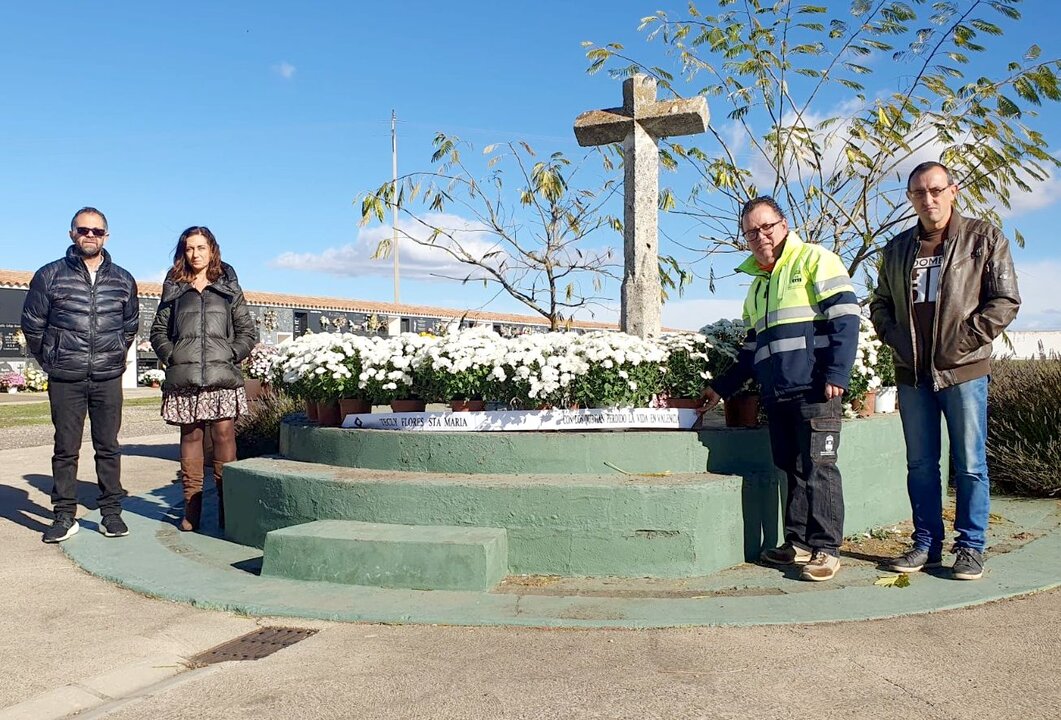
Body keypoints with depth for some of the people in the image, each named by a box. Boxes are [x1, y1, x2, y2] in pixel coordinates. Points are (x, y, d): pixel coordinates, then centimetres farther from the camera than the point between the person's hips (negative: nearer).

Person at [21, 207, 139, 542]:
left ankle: (111, 513, 13)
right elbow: (32, 324, 7)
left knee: (108, 447, 5)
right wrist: (50, 360, 8)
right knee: (66, 449, 4)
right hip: (65, 380, -1)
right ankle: (64, 516, 11)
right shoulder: (50, 275, 2)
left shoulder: (123, 281, 8)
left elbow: (130, 325, 19)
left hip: (108, 379, 1)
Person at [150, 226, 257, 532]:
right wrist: (171, 357, -1)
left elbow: (248, 331, 10)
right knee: (190, 436, 4)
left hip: (222, 376, -1)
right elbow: (158, 330, 15)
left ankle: (227, 509, 0)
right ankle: (191, 507, 9)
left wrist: (231, 355, -4)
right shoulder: (174, 289, 15)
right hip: (184, 378, 1)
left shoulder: (228, 288, 13)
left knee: (224, 435, -5)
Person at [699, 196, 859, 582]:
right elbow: (752, 349, 27)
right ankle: (798, 542, 17)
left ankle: (825, 548, 0)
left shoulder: (814, 260, 0)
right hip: (776, 394, 7)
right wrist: (721, 388, 24)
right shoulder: (757, 284, 23)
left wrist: (837, 375, -18)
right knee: (791, 468, 9)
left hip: (815, 390, -7)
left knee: (817, 467, -6)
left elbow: (845, 316, -10)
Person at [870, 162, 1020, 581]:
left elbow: (1005, 301, -3)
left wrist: (963, 341, -12)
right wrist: (896, 339, 0)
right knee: (920, 464, 9)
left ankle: (970, 548, 11)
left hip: (963, 369, -4)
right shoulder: (897, 249, 13)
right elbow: (880, 305, 18)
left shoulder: (984, 239, 2)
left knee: (970, 464, 1)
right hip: (912, 373, 4)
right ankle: (927, 544, 18)